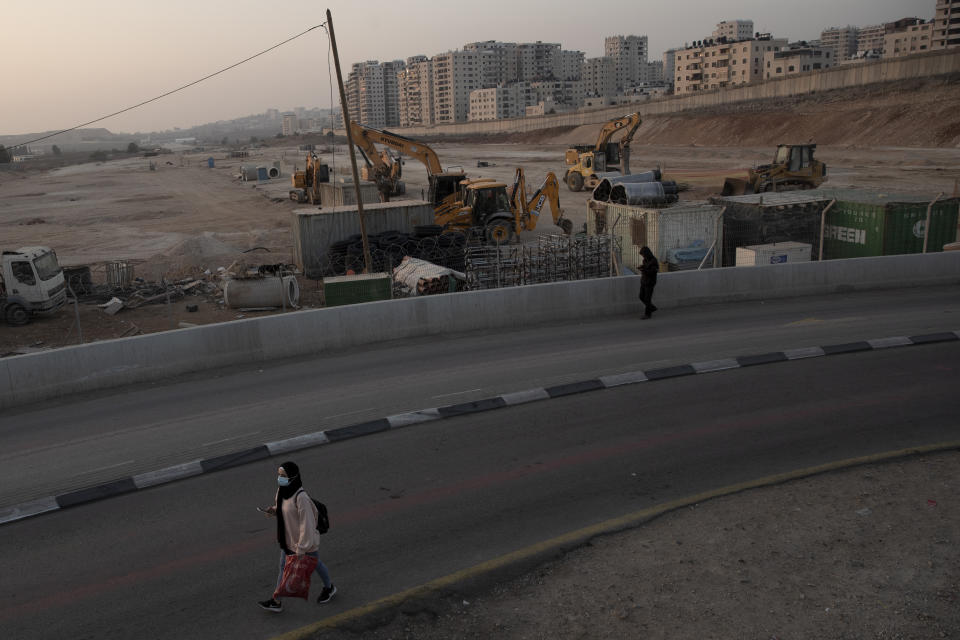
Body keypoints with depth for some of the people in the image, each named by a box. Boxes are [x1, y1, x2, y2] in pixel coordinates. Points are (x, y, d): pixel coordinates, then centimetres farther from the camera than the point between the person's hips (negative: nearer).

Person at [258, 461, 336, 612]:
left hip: (305, 542, -7)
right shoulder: (282, 491, -7)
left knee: (314, 564, 17)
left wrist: (301, 548, -26)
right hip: (288, 539, 7)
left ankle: (329, 588, 44)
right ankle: (276, 601, 29)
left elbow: (306, 524, -29)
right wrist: (273, 510, -9)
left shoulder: (301, 498, -33)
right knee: (284, 567, 16)